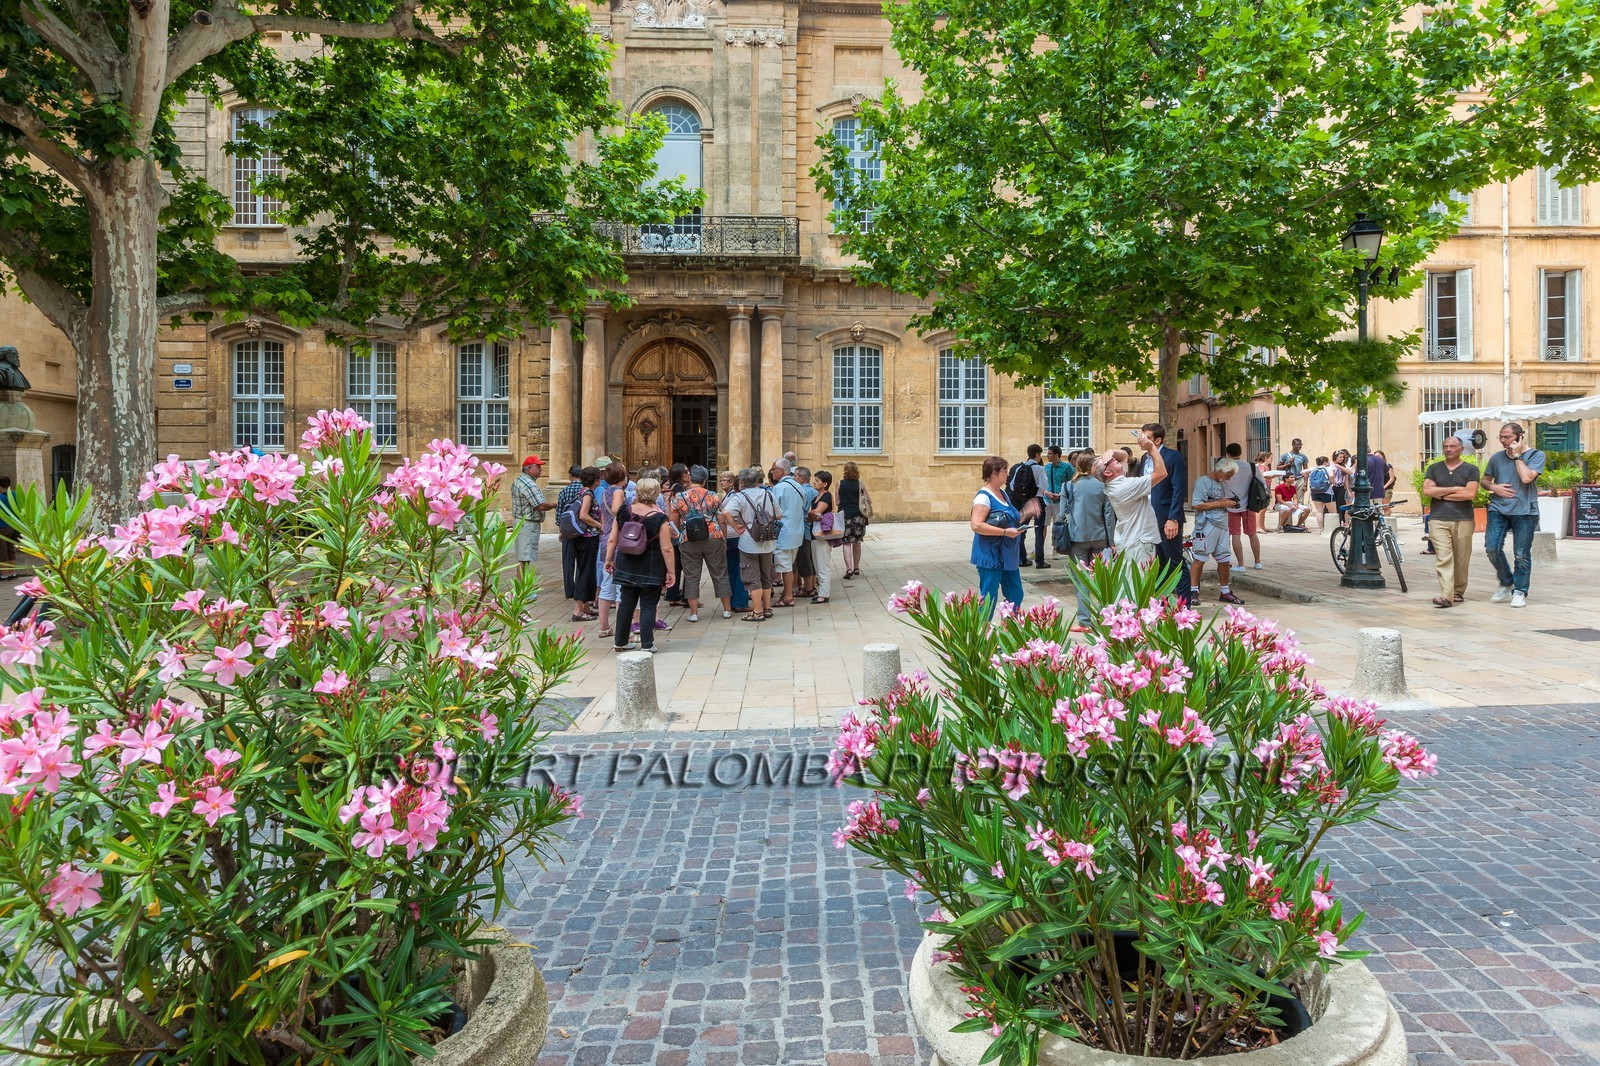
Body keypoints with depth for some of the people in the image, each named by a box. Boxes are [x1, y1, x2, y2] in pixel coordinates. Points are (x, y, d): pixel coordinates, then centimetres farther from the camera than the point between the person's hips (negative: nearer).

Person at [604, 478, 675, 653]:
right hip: (651, 570, -4)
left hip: (626, 566, 4)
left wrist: (609, 559, 13)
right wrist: (670, 572, -7)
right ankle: (646, 645, 5)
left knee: (626, 603, 16)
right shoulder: (659, 517, -15)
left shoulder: (624, 512, -3)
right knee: (648, 606, 4)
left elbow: (612, 540, 1)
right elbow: (666, 548, -15)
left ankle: (620, 641, 25)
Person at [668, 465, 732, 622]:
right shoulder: (713, 496, 1)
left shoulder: (679, 498, -1)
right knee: (720, 574, 11)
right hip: (713, 538, 1)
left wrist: (667, 504, 19)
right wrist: (723, 539, 19)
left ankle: (694, 613, 8)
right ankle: (727, 609, 19)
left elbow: (674, 523, 3)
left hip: (688, 541, 0)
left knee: (691, 576, 8)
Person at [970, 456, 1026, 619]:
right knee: (988, 599, -3)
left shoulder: (1004, 493, 13)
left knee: (1015, 596, 14)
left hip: (1008, 555, 9)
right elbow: (976, 525, -26)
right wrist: (1005, 532, -25)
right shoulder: (984, 496, -15)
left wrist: (1020, 519, 11)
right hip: (991, 555, -9)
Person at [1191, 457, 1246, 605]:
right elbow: (1197, 505, -15)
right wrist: (1220, 503, -13)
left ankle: (1226, 592, 19)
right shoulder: (1202, 482, -6)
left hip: (1222, 526, 8)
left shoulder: (1224, 484, 18)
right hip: (1206, 525, -8)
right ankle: (1193, 591, -2)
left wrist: (1231, 502, 5)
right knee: (1200, 558, -7)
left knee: (1224, 559, 9)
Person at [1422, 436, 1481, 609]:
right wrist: (1454, 489, -4)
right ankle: (1446, 595, -19)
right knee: (1443, 558, -11)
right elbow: (1426, 490, -1)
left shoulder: (1470, 470, 7)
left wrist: (1441, 495, -4)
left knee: (1461, 560, 5)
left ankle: (1458, 592, 21)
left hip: (1463, 520, 0)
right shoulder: (1434, 469, 13)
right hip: (1438, 519, 0)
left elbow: (1470, 494, -7)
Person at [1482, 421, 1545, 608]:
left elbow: (1526, 477, -16)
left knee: (1521, 554, 0)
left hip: (1524, 510, -3)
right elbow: (1485, 479, 20)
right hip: (1498, 509, 3)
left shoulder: (1536, 455, -1)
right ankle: (1506, 582, 16)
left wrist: (1517, 455, -9)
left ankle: (1519, 592, 12)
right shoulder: (1496, 457, 10)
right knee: (1492, 547, -6)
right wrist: (1494, 487, -2)